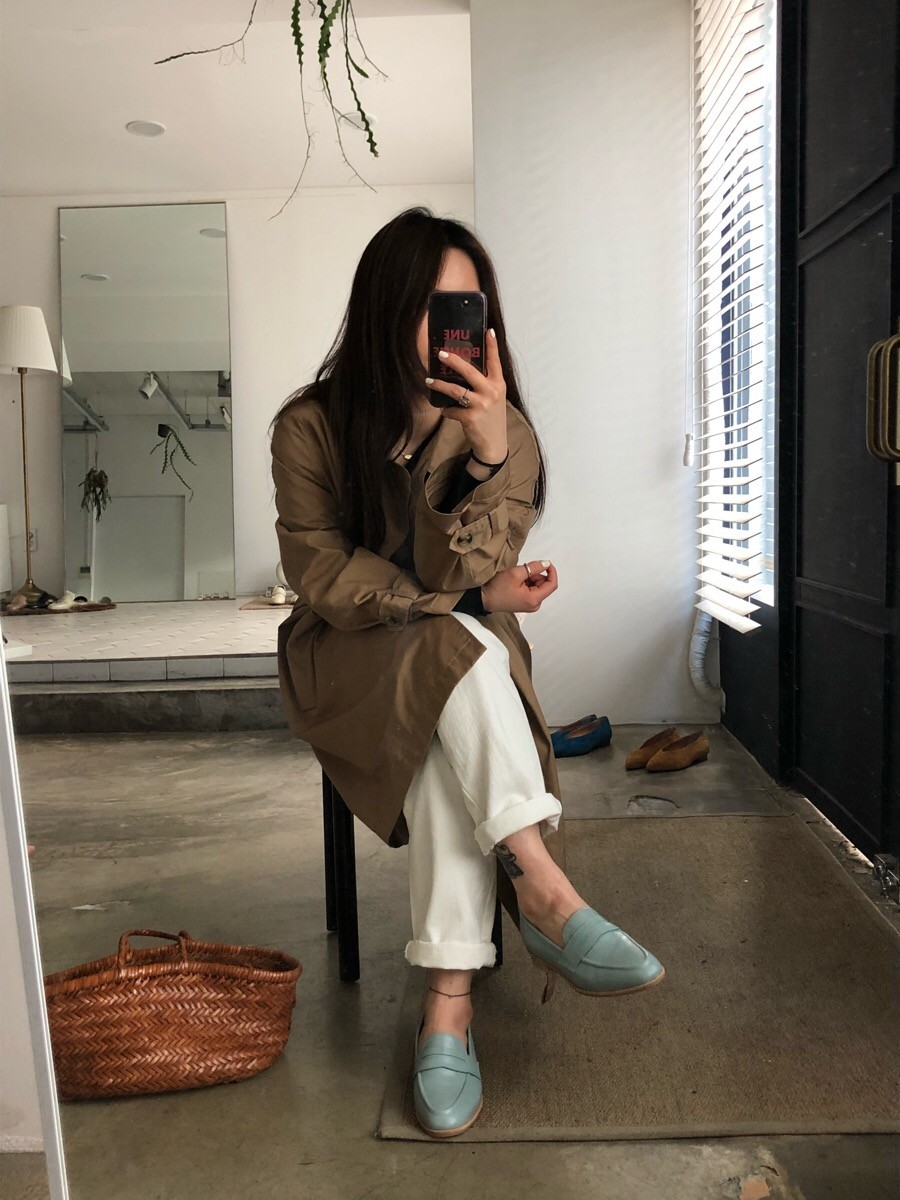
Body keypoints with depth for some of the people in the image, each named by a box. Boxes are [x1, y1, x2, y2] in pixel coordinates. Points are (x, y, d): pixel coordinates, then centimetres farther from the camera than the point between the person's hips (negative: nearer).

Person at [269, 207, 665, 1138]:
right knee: (460, 643, -33)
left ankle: (448, 1004, -25)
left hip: (462, 662, 2)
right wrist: (478, 594, -16)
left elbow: (456, 573, -17)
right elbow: (323, 578, -10)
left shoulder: (501, 430, -6)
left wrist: (490, 454, -33)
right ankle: (543, 888, -30)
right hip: (349, 662, -1)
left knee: (448, 752, -32)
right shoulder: (311, 426, -9)